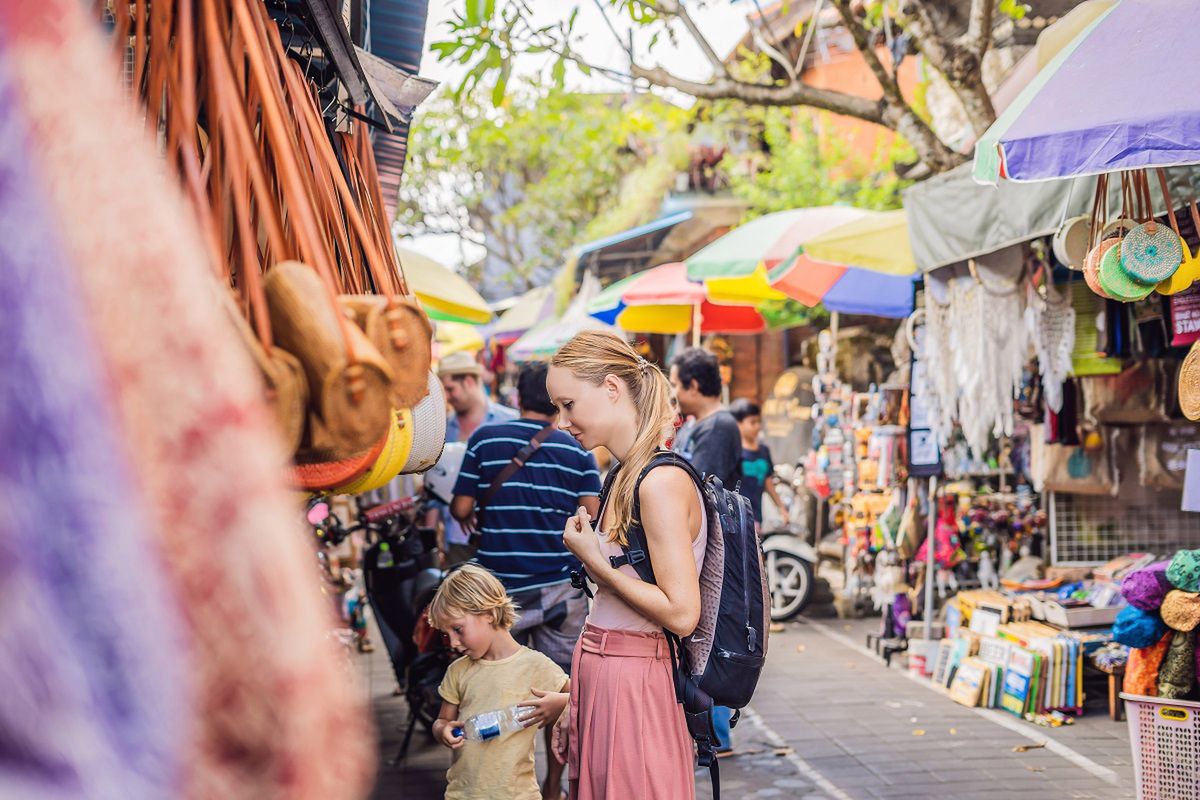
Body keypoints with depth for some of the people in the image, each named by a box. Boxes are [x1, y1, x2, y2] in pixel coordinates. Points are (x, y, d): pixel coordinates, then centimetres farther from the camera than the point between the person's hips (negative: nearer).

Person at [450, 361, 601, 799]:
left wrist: (475, 524, 19)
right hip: (561, 587, 0)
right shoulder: (578, 451, 0)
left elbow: (461, 509, -2)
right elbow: (592, 522, -5)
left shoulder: (485, 439, -1)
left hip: (500, 584, 0)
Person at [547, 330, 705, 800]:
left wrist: (594, 562, -13)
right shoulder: (624, 478, 11)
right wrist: (574, 704, 15)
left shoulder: (662, 482, -17)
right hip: (599, 681, 9)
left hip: (632, 688, -9)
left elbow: (681, 613, -21)